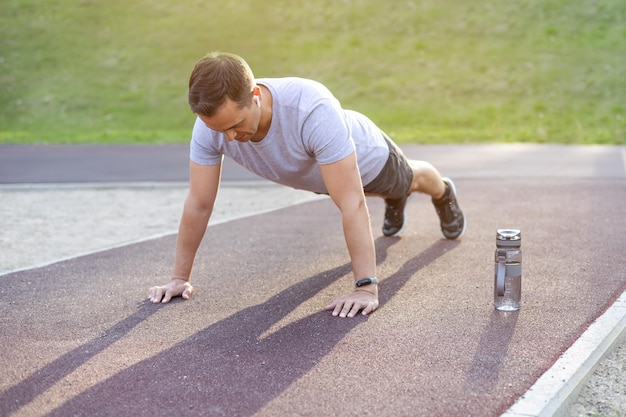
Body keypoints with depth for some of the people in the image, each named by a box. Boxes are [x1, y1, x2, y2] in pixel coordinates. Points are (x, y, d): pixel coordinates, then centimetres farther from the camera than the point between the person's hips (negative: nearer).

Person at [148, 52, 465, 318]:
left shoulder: (313, 110, -51)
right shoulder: (211, 123, -37)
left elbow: (351, 204, -50)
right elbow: (198, 204, -28)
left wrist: (366, 288, -51)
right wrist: (179, 277, -24)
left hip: (365, 156, -3)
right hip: (316, 173, 3)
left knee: (409, 180, 32)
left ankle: (444, 194, 67)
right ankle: (394, 202, 71)